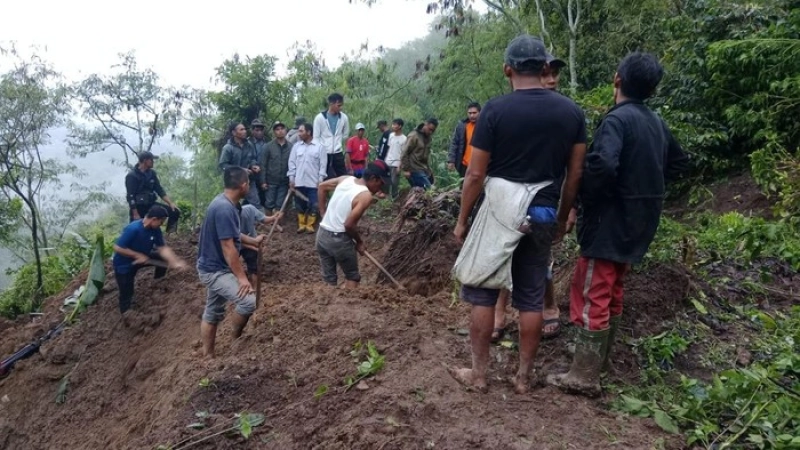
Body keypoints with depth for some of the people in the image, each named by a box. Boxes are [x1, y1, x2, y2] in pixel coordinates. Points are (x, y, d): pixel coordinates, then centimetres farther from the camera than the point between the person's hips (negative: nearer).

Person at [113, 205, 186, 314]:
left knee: (164, 258, -6)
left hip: (142, 258, 7)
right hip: (124, 264, -6)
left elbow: (162, 248, -14)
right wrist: (138, 255, -30)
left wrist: (175, 262, -29)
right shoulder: (133, 229, -34)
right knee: (126, 296, -1)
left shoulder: (155, 229, -13)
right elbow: (117, 248, -31)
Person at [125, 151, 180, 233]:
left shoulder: (152, 173, 4)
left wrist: (171, 203, -6)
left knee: (175, 211, -9)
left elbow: (159, 190, 6)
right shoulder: (131, 176, -14)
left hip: (150, 204, 5)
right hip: (138, 207, -5)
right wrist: (135, 214, -21)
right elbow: (130, 197, -17)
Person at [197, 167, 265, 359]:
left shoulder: (225, 202, 5)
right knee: (248, 301, -18)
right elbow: (228, 247, -27)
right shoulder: (224, 209, -27)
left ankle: (208, 356, 30)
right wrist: (242, 277, -23)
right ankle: (235, 339, 7)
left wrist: (253, 241, 32)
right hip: (215, 270, -11)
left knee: (212, 313, 18)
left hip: (213, 267, 11)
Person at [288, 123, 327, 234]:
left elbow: (323, 164, -2)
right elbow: (292, 163, 7)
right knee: (299, 204, 8)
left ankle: (310, 225, 14)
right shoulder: (296, 146, 7)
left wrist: (320, 179, -7)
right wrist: (291, 178, 1)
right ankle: (301, 224, 19)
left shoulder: (319, 147, -1)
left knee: (313, 205, 2)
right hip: (298, 182, 3)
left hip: (313, 182, -3)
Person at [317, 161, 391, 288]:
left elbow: (322, 186, 15)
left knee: (328, 278, 16)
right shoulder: (366, 196, -17)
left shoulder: (346, 179, 4)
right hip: (339, 239, -7)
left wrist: (323, 212, 19)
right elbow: (349, 224, -22)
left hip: (322, 235, 7)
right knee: (352, 277, 14)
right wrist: (359, 241, -5)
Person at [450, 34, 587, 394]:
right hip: (543, 213, 4)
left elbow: (475, 173, -10)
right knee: (531, 297, 13)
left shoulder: (496, 109, -11)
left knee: (481, 291, 9)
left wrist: (462, 220, 0)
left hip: (501, 208, -4)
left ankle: (478, 374, 17)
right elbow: (575, 173, 5)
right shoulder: (571, 111, 2)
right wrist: (562, 216, 17)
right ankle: (523, 377, 23)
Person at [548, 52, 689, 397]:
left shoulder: (617, 119, -17)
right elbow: (678, 162, 24)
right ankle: (600, 358, 31)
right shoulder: (657, 123, 9)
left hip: (610, 220, -9)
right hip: (638, 220, 9)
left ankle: (584, 376, 2)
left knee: (591, 296, -3)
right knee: (611, 292, 19)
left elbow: (602, 165, -33)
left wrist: (584, 200, -17)